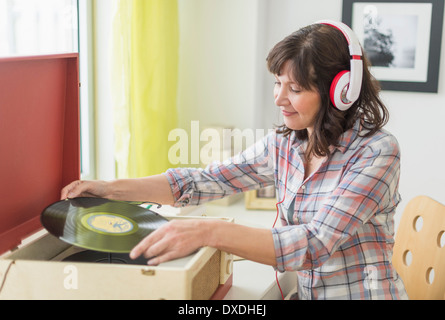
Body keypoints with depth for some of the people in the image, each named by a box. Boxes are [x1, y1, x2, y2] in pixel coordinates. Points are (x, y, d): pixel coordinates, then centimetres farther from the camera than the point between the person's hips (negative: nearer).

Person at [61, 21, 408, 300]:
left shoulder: (376, 152, -16)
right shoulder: (284, 143, 3)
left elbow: (315, 243, -24)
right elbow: (207, 181, 4)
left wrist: (211, 232, -33)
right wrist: (112, 189, -4)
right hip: (307, 291, 5)